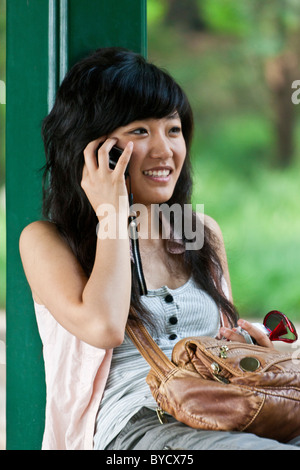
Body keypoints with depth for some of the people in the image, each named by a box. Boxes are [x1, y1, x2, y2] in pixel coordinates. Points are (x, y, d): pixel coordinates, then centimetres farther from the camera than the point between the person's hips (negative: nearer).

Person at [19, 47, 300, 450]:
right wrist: (113, 215, -2)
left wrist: (248, 343, 4)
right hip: (132, 427, -6)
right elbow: (104, 327, -12)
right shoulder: (46, 240, 6)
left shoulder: (204, 232, 21)